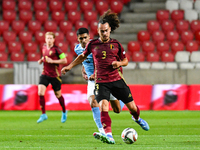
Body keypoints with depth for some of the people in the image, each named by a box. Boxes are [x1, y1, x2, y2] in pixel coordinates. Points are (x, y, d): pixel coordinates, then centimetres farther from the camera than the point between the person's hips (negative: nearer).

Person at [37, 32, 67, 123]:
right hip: (45, 74, 4)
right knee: (40, 92, -14)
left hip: (55, 75, -4)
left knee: (58, 95, 9)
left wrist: (52, 61, -20)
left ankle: (64, 112, 35)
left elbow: (64, 60, -12)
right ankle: (43, 114, -6)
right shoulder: (44, 48, 6)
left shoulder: (56, 49, -12)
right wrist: (41, 60, 5)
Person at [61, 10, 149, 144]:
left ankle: (137, 118, 46)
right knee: (103, 106, -25)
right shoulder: (92, 44, 3)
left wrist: (119, 63, -8)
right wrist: (70, 66, 18)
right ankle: (109, 136, -34)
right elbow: (83, 56, 22)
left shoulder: (116, 44, 3)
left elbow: (126, 61, 14)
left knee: (132, 107, 8)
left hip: (117, 80, 1)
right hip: (101, 82, -1)